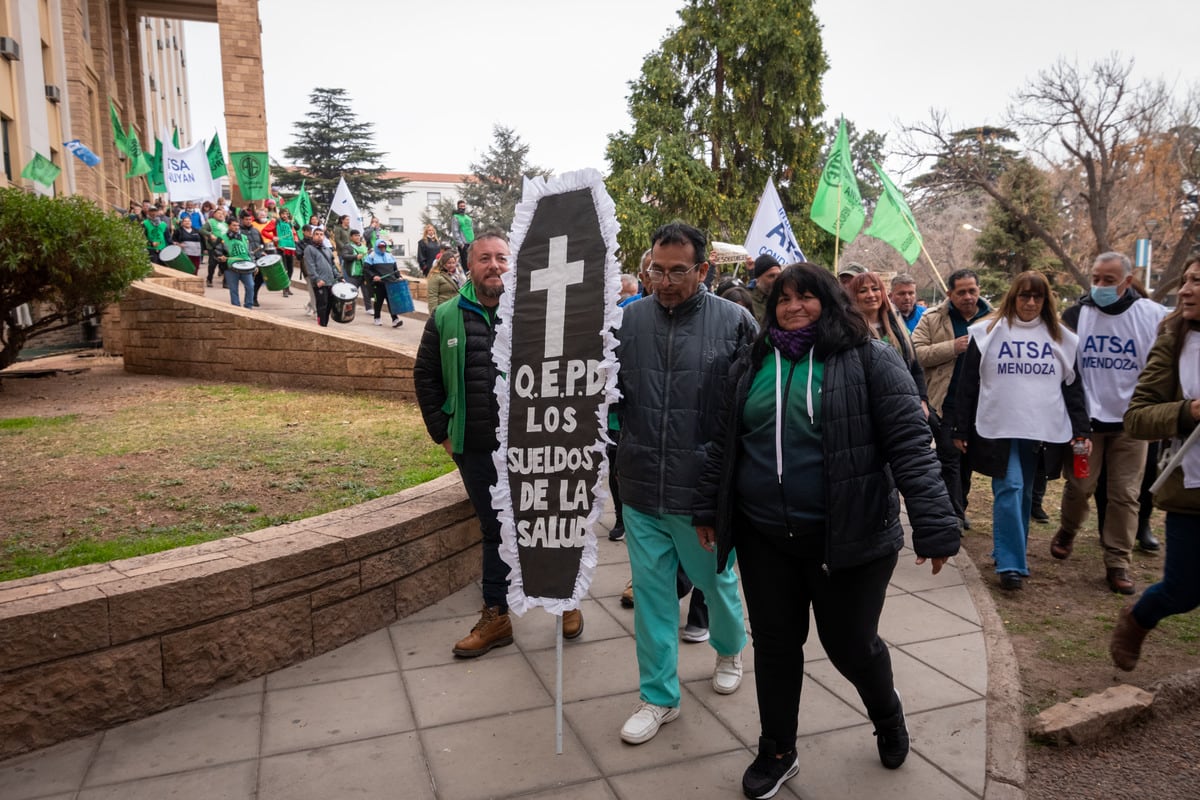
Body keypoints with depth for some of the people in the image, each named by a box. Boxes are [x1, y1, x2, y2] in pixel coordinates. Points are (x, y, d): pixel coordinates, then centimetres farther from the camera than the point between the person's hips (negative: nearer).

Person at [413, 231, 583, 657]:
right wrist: (442, 432, 6)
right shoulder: (446, 318, 3)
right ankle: (495, 618, 27)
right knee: (495, 532, 14)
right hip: (476, 450, 2)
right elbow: (425, 378, 11)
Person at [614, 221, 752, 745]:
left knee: (716, 581, 20)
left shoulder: (734, 322, -9)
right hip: (641, 488, 2)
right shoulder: (628, 319, -2)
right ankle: (659, 697, 29)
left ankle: (729, 649, 52)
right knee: (651, 592, 12)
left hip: (703, 490, -2)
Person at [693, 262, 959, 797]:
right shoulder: (752, 365, 7)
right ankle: (777, 752, 33)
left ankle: (889, 719, 44)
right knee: (775, 644, 12)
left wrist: (934, 526, -18)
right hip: (764, 536, 4)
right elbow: (724, 445, 13)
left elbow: (910, 445, -13)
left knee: (851, 644, 11)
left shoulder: (869, 359, -7)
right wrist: (708, 509, 14)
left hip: (849, 536, -3)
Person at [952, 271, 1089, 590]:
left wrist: (1081, 430, 3)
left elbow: (1072, 387, 11)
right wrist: (960, 430, -1)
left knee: (1025, 493, 10)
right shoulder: (987, 332, 1)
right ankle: (1011, 563, -6)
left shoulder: (1061, 338, 10)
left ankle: (1008, 554, 23)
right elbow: (968, 384, 2)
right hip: (999, 428, -3)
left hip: (1042, 430, 3)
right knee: (1009, 489, -10)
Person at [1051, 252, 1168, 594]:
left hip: (1131, 421, 0)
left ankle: (1118, 563, 12)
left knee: (1125, 494, 3)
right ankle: (1067, 532, 34)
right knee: (1079, 486, 6)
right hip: (1085, 418, 0)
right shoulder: (1076, 315, -3)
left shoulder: (1154, 316, -4)